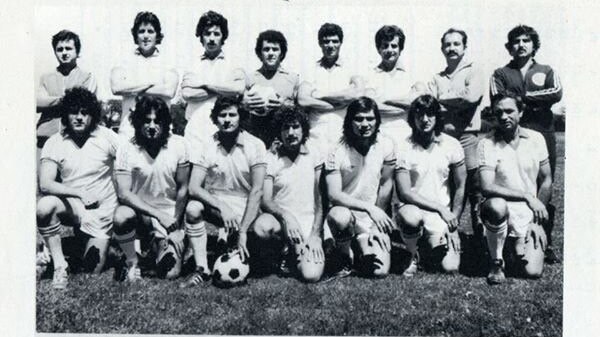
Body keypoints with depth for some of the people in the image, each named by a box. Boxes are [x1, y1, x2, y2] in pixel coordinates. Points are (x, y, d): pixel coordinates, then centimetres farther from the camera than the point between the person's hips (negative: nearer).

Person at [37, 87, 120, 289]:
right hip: (71, 206, 1)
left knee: (92, 270, -6)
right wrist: (80, 193, -32)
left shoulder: (106, 137, -10)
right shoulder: (55, 143, -7)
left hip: (102, 211, -1)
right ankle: (59, 266, -14)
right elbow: (45, 184, -17)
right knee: (44, 206, -33)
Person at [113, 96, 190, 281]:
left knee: (170, 273, -13)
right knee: (121, 216, -36)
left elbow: (183, 188, -1)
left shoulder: (179, 145, -8)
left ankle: (161, 243, 22)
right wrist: (158, 215, -24)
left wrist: (175, 222, -6)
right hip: (140, 212, -1)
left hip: (171, 215, 1)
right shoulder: (126, 150, -11)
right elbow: (123, 193, -17)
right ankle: (132, 263, -8)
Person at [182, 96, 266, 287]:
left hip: (246, 209, 0)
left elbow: (256, 191, -14)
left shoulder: (255, 145, -9)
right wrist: (222, 207, -28)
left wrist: (243, 232, -21)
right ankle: (202, 269, -15)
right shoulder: (206, 146, -4)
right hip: (215, 205, 0)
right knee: (193, 208, -28)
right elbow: (193, 188, -12)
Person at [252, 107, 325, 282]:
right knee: (261, 227, -36)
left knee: (311, 275, -23)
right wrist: (285, 216, -29)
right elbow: (265, 200, -9)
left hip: (309, 223, 0)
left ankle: (296, 248, 12)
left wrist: (315, 234, -7)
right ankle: (289, 246, -2)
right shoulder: (270, 158, -2)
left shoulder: (314, 154, 3)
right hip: (280, 220, 0)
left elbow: (319, 198, 2)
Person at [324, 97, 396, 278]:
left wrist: (378, 214, -2)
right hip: (346, 210, -2)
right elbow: (334, 194, -20)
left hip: (373, 216, 2)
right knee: (338, 216, -39)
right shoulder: (337, 152, -14)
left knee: (380, 271, -16)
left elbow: (386, 184, 1)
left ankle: (363, 244, 20)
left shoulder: (386, 145, -6)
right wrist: (369, 208, -27)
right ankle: (344, 257, -5)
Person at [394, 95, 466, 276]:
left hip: (443, 214, 2)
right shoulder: (403, 148, -9)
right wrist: (440, 208, -18)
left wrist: (453, 220, -5)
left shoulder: (451, 145, -1)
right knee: (410, 217, -39)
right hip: (412, 207, -2)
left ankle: (434, 242, 21)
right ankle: (412, 256, -6)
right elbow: (404, 193, -14)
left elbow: (461, 187, 3)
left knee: (450, 267, -14)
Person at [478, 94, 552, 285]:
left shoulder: (536, 139, 2)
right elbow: (486, 187, -20)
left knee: (533, 272, -14)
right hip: (503, 211, -2)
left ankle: (517, 242, 22)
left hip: (530, 216, 2)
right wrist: (527, 196, -23)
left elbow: (546, 181, 7)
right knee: (496, 206, -39)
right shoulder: (487, 144, -10)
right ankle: (496, 262, -13)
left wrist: (537, 221, 0)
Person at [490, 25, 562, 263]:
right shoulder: (500, 74, 14)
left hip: (543, 137, 1)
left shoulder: (546, 72, 18)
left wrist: (522, 96, -6)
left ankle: (546, 243, 10)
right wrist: (537, 102, -7)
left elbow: (556, 93, -3)